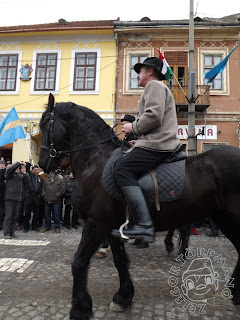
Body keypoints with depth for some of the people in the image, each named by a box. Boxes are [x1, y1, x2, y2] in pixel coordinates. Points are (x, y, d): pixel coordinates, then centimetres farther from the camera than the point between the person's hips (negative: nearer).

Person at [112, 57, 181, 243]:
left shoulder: (154, 85, 0)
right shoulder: (158, 88, 34)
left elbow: (154, 116, -19)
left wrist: (133, 128, -5)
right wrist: (138, 140, 26)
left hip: (157, 145, -11)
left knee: (122, 170, -23)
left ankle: (144, 225, -31)